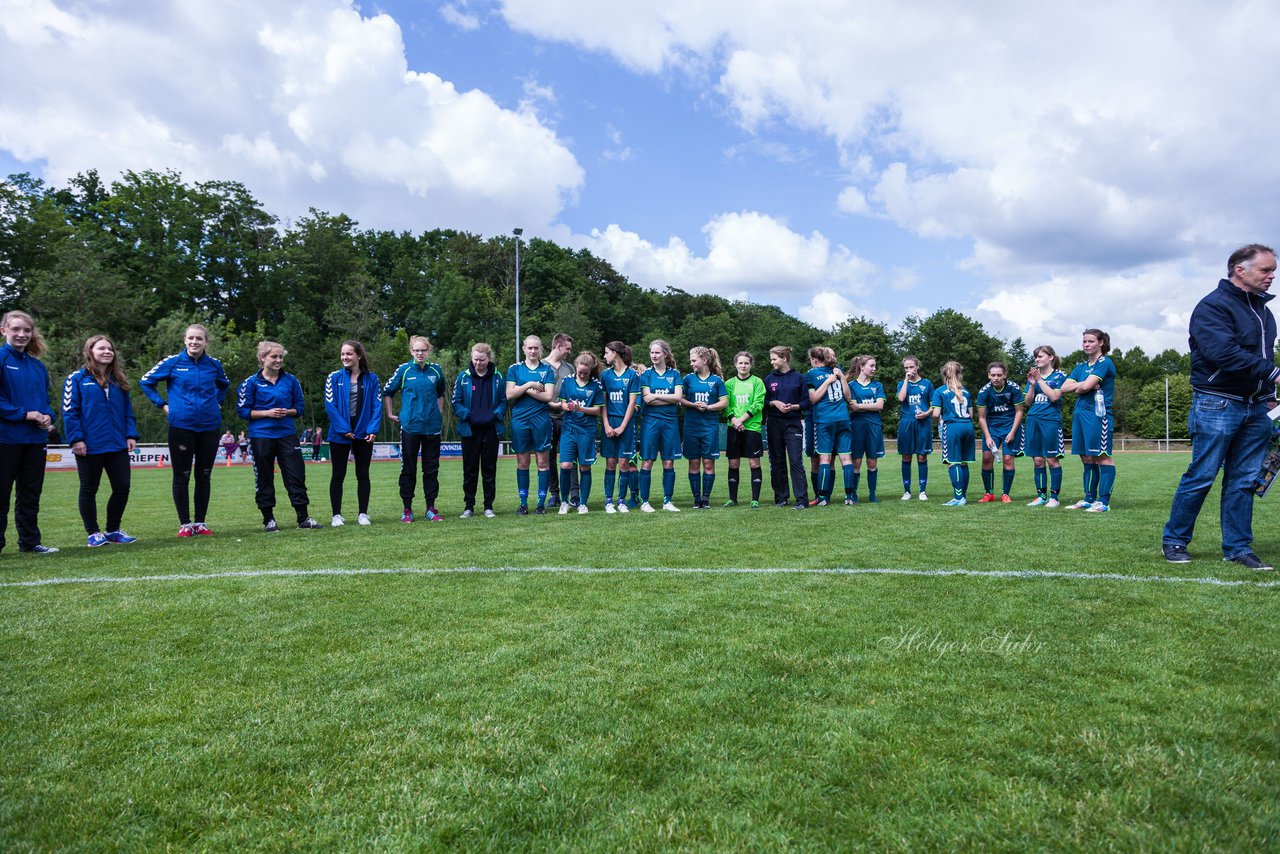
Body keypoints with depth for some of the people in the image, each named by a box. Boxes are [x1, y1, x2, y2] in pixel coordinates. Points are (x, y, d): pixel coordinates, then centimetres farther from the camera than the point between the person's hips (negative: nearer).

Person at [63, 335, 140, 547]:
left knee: (122, 488, 5)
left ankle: (114, 529, 21)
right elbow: (69, 411, -7)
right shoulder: (77, 378, -2)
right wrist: (76, 439, -13)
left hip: (118, 445, 5)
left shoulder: (118, 380, 13)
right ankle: (93, 532, 17)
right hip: (90, 447, -5)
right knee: (89, 490, 6)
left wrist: (131, 435, 4)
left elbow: (128, 411, 14)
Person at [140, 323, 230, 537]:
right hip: (181, 426, -2)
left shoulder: (214, 364, 5)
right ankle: (185, 524, 13)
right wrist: (162, 404, 1)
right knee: (182, 476, 3)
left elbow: (224, 385, 26)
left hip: (209, 427, 2)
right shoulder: (172, 362, -3)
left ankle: (200, 522, 17)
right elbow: (146, 381, 8)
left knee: (204, 476, 8)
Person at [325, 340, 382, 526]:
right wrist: (343, 429, -15)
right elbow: (330, 405, -7)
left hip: (363, 434, 1)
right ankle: (337, 515, 14)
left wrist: (373, 429, -12)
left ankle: (363, 514, 16)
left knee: (363, 474, 7)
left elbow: (376, 405, 0)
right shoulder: (334, 377, -2)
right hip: (339, 434, -1)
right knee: (338, 475, 6)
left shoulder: (371, 378, 2)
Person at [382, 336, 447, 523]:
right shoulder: (404, 370, -2)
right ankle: (407, 510, 11)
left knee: (432, 469, 6)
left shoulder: (436, 370, 5)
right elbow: (387, 392, 9)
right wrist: (390, 414, 6)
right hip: (410, 426, -2)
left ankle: (431, 509, 15)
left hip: (432, 427, 2)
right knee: (408, 469, 3)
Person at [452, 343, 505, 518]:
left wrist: (494, 415, -11)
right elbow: (456, 402, 2)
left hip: (491, 430, 0)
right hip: (469, 430, 0)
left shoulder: (497, 377, 3)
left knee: (489, 469, 6)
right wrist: (468, 415, -12)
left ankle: (488, 506, 15)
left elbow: (504, 401, 5)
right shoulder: (463, 377, 2)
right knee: (470, 470, 6)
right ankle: (469, 506, 15)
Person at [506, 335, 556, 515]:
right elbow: (509, 394, -3)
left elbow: (548, 396, -6)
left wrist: (525, 390, -8)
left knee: (543, 462, 1)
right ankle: (523, 503, 14)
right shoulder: (514, 369, 8)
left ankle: (541, 502, 10)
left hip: (541, 419, -1)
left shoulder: (547, 369, 5)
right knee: (522, 463, 6)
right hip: (519, 419, 1)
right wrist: (529, 384, -11)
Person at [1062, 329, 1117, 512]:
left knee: (1103, 457, -6)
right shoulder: (1081, 367, 18)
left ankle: (1104, 501, -6)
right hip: (1080, 413, 8)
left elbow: (1086, 386, -17)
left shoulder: (1105, 363, -5)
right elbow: (1064, 387, 8)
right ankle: (1089, 499, 16)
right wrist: (1082, 385, -7)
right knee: (1087, 459, 10)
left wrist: (1077, 387, 4)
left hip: (1098, 414, -8)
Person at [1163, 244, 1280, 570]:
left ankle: (1238, 548, 14)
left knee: (1244, 481, 8)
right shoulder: (1213, 306, -9)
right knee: (1201, 477, -5)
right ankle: (1174, 541, 7)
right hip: (1218, 405, -8)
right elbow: (1224, 353, -22)